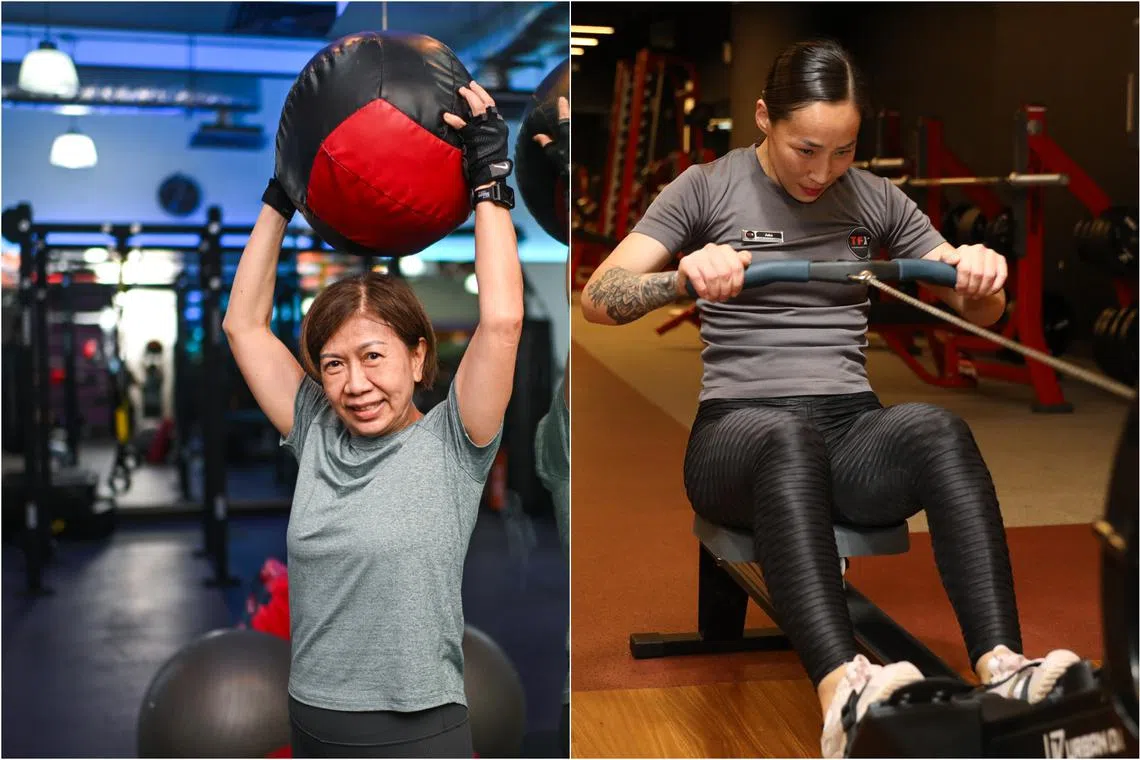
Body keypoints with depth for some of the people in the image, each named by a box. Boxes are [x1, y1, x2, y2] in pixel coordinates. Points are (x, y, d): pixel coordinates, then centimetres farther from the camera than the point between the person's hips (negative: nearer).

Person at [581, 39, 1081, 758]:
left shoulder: (874, 198, 11)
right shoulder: (706, 188, 2)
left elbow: (979, 309, 11)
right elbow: (599, 298, -8)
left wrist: (984, 272, -14)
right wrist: (684, 276, -29)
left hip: (852, 431, 3)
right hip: (740, 432, -3)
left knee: (938, 429, -33)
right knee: (787, 438, -40)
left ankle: (1002, 670, -46)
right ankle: (846, 692, -57)